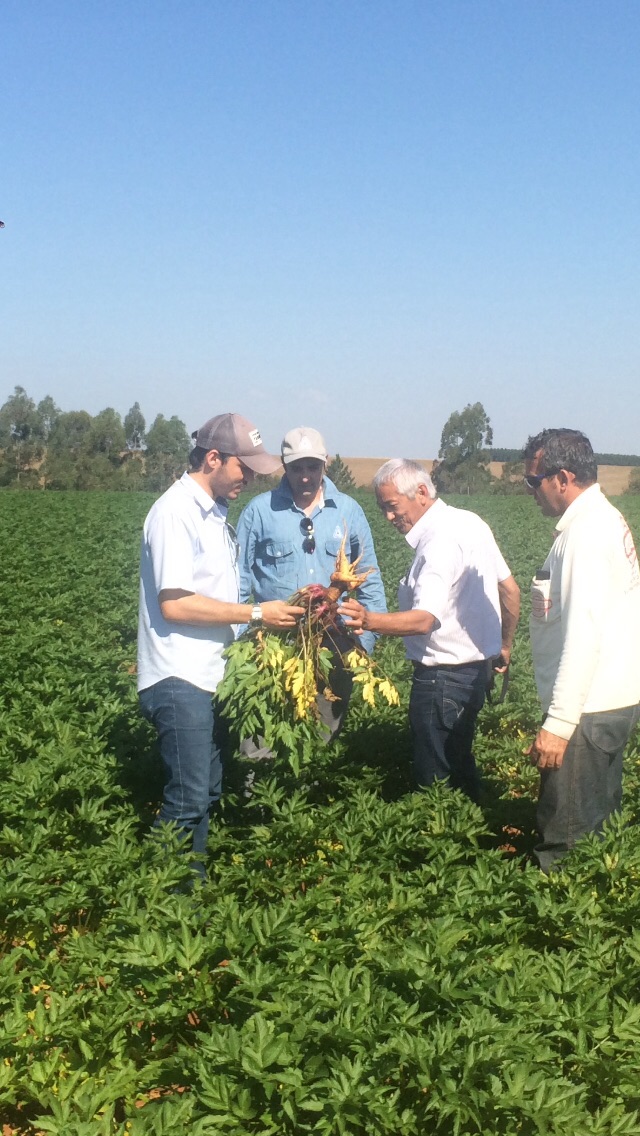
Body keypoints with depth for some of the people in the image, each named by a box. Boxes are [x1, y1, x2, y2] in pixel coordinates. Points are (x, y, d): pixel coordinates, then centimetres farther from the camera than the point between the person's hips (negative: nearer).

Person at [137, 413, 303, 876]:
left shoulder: (215, 512, 12)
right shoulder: (176, 512, -16)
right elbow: (174, 603, -22)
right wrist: (256, 613, -17)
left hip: (210, 676, 9)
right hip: (180, 680, -9)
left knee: (208, 791, 15)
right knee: (188, 801, -4)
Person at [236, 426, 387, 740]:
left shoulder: (348, 510, 4)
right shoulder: (259, 510, -1)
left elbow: (369, 578, 10)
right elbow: (239, 579, 3)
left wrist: (368, 638, 5)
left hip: (335, 641, 2)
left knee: (324, 735, 13)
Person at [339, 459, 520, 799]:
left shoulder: (440, 542, -20)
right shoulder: (470, 522, 9)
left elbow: (423, 620, -30)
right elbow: (510, 589, 16)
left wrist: (369, 620, -45)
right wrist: (504, 645, 26)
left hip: (444, 677, -10)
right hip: (477, 666, 10)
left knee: (436, 781, -3)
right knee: (459, 765, 19)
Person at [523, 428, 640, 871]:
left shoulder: (585, 532, -18)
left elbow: (584, 633, -26)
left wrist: (558, 722, -27)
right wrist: (551, 602, 8)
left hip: (589, 707, -10)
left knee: (566, 838, -5)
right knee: (599, 821, 18)